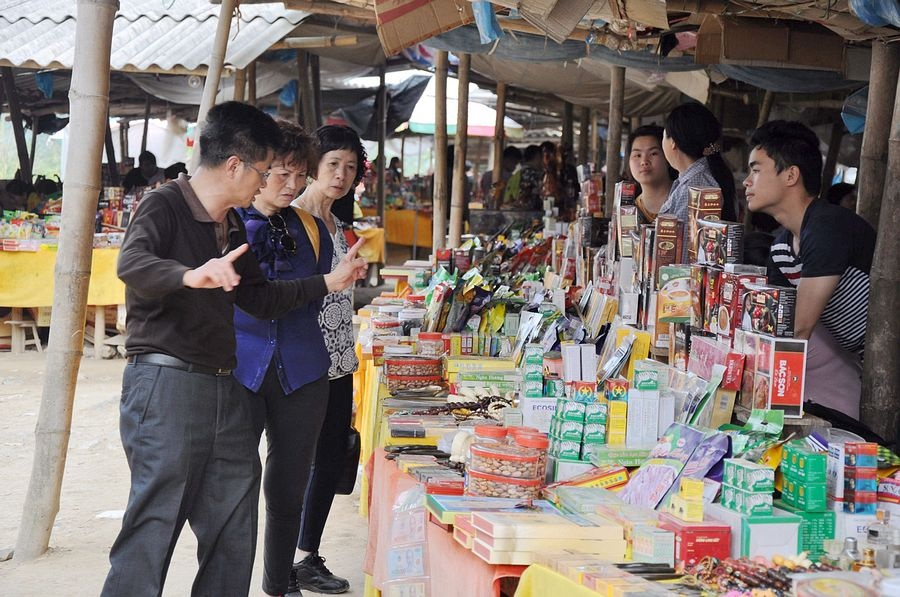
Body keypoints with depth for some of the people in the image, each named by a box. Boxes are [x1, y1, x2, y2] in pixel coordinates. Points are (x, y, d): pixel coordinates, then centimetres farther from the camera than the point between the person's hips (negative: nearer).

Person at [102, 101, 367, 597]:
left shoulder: (233, 226, 17)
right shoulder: (164, 205, -8)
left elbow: (259, 299, 27)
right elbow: (132, 264, -29)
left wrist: (328, 283, 25)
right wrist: (191, 275, -48)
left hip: (226, 389, 8)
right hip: (166, 383, -8)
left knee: (233, 536, 9)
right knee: (154, 526, -10)